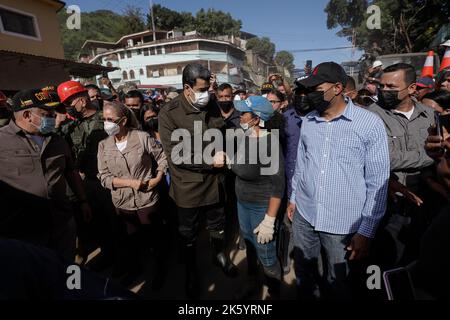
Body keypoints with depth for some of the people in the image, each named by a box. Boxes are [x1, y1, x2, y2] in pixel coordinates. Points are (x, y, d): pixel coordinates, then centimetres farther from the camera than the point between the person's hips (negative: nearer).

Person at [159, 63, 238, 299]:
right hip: (187, 185, -3)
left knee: (217, 223, 24)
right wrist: (210, 160, -21)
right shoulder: (169, 113, -16)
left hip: (213, 181, 4)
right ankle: (191, 270, 44)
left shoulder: (212, 106, -1)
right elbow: (174, 154, -20)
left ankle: (220, 254, 53)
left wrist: (222, 154, -7)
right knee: (188, 233, 18)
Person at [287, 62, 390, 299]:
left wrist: (366, 230, -8)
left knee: (338, 283, 19)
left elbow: (377, 182, -9)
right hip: (303, 215, 4)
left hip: (344, 224, -3)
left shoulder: (370, 124, -11)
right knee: (303, 273, 23)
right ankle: (306, 296, 50)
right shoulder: (308, 121, 3)